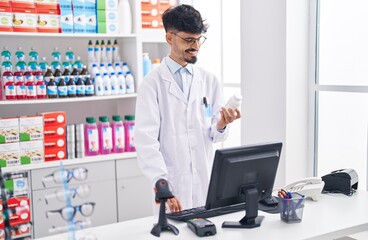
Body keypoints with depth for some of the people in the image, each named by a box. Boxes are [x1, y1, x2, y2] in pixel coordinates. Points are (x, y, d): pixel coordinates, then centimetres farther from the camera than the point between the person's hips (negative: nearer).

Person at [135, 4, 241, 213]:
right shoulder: (153, 83, -5)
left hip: (207, 184, 4)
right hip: (172, 187, -3)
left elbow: (215, 136, 8)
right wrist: (162, 184, -21)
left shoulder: (210, 81, 6)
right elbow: (146, 140, -12)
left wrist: (221, 125, -15)